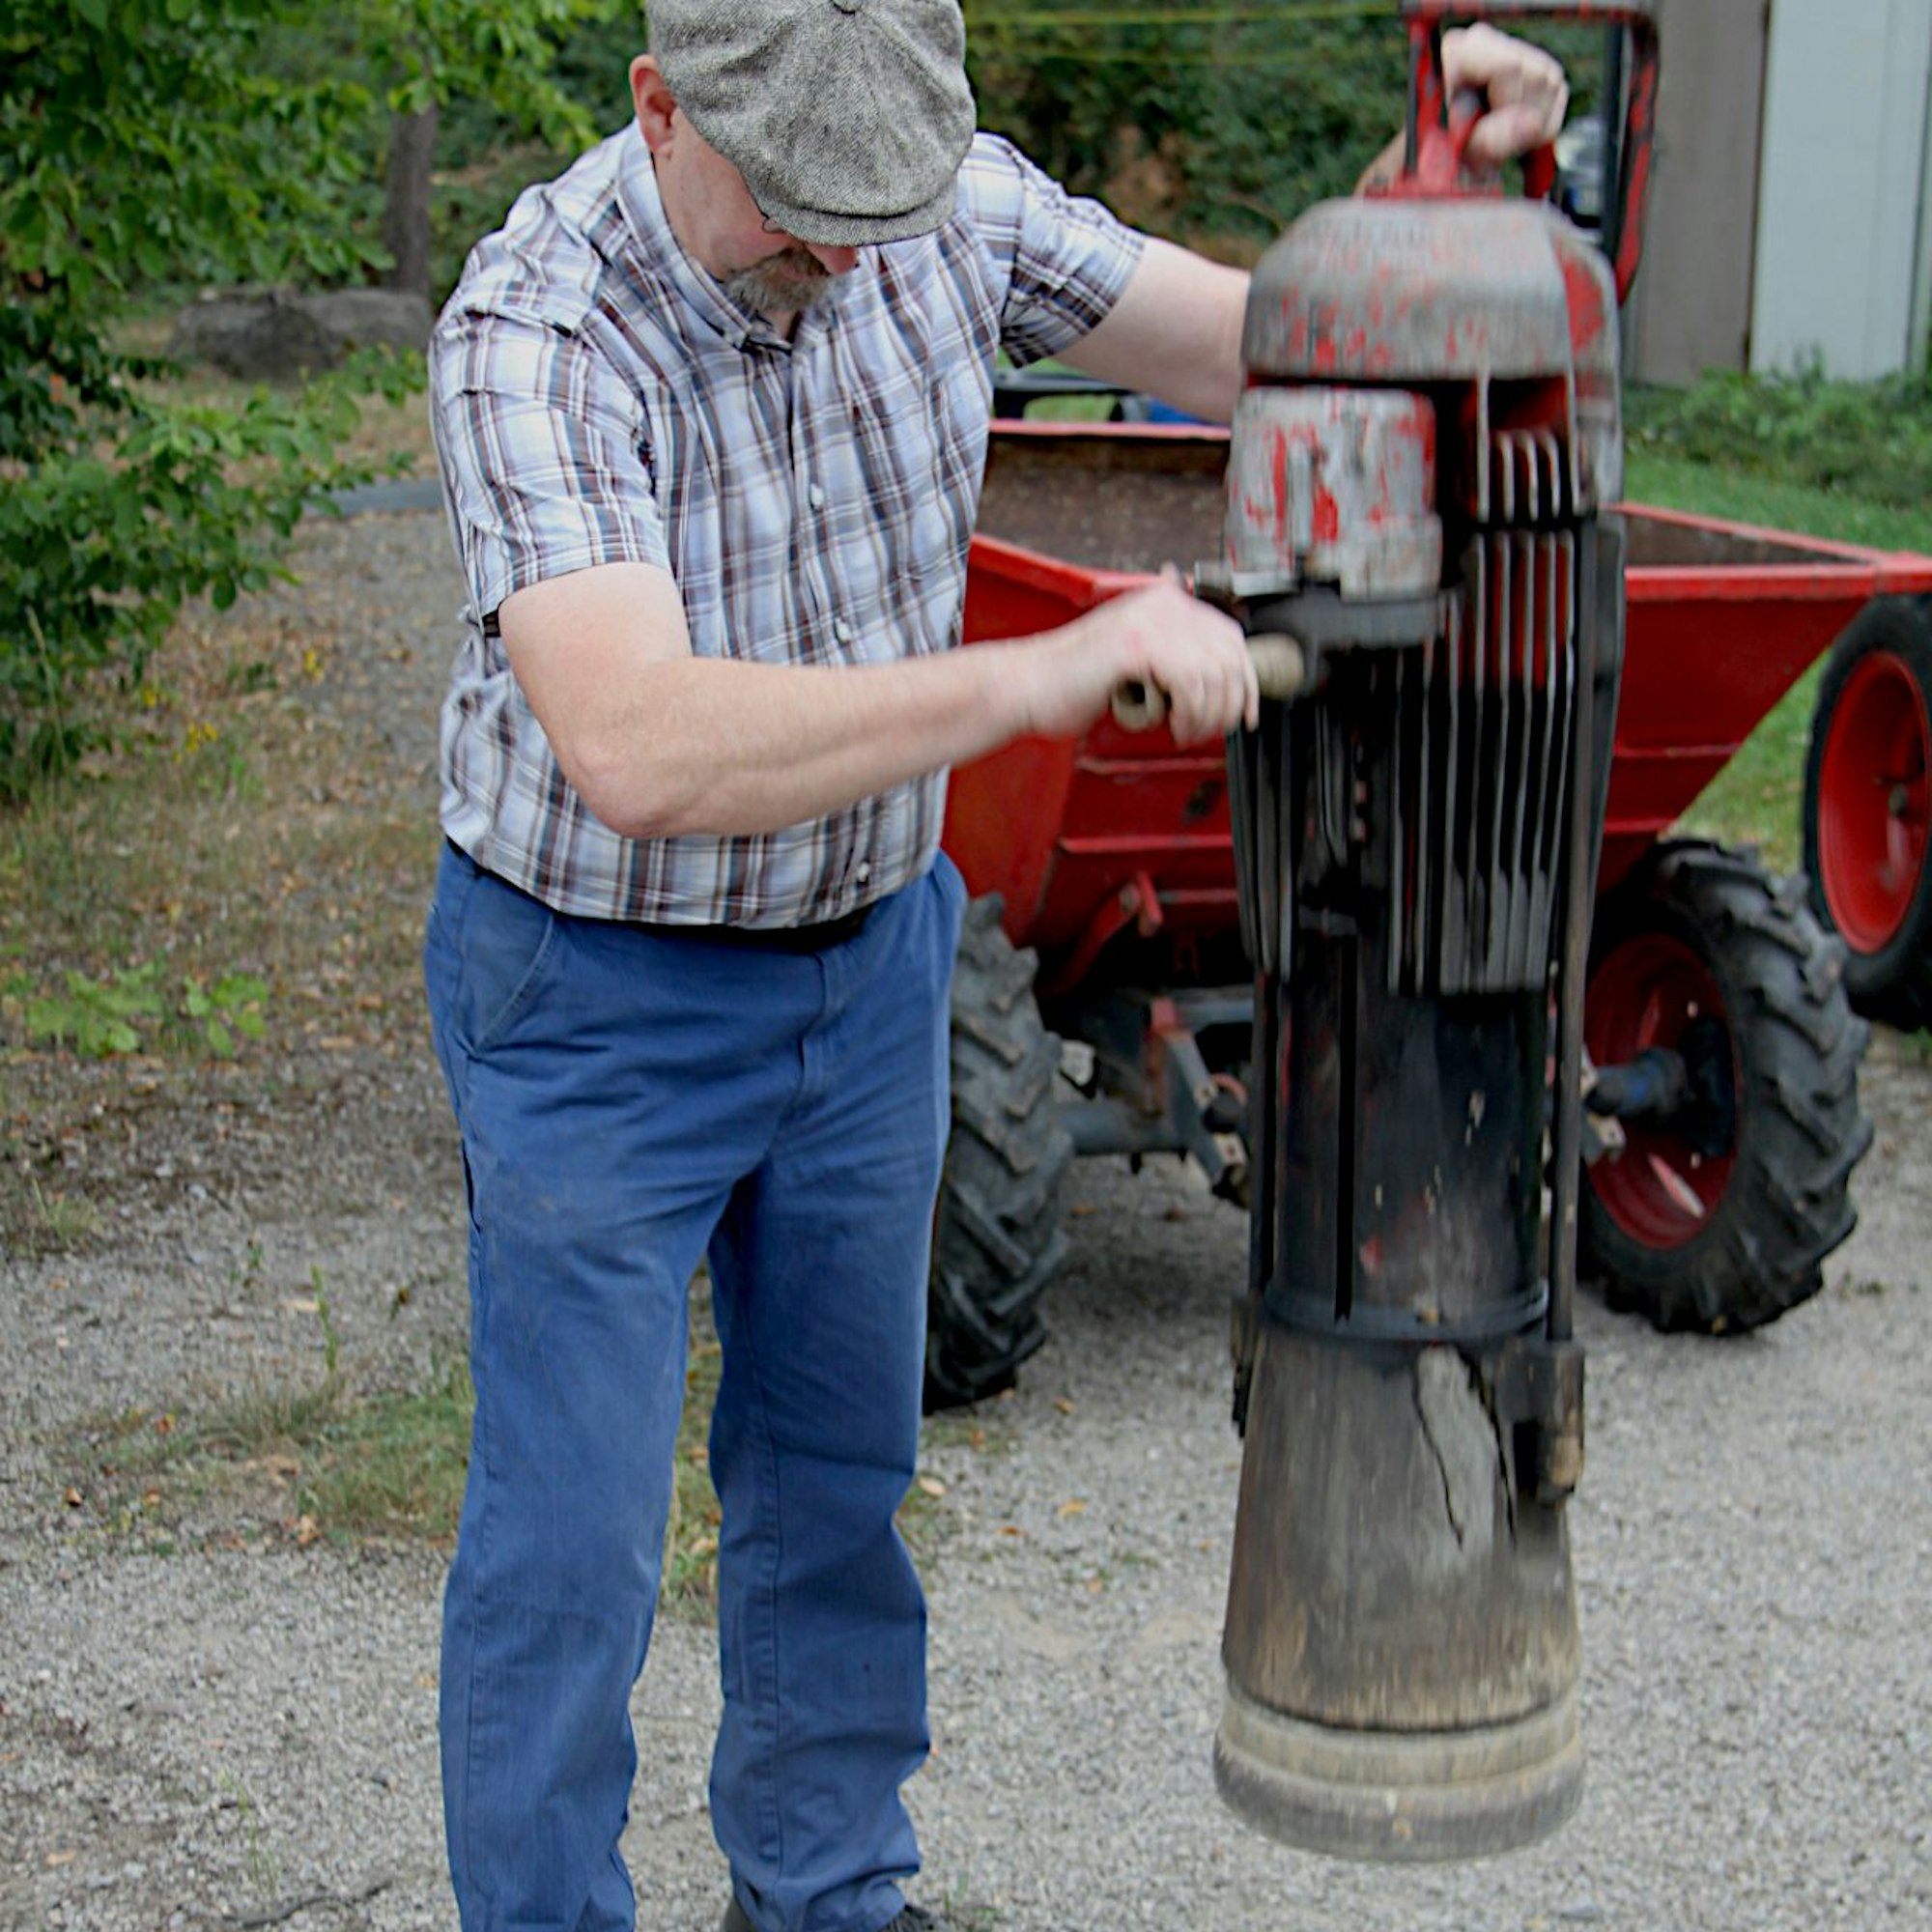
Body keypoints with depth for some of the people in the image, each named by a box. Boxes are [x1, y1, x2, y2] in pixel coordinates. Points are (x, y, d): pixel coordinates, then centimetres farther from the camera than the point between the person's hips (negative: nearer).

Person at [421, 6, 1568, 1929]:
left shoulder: (953, 207, -12)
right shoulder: (535, 328, -30)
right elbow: (638, 751, -43)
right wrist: (1042, 673, -49)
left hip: (865, 952, 6)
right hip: (600, 991, -6)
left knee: (836, 1465, 20)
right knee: (573, 1535, 1)